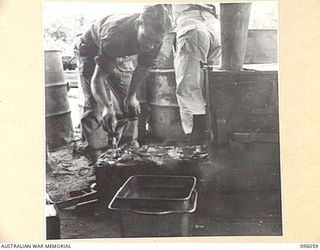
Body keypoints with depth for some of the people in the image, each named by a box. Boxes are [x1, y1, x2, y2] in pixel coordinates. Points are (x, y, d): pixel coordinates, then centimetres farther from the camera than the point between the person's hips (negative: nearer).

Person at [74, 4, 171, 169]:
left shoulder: (153, 36, -27)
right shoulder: (115, 35, -45)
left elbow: (143, 67, -8)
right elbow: (97, 78, -44)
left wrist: (131, 95, -8)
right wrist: (106, 108, -58)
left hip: (120, 56, 5)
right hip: (92, 52, -5)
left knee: (129, 105, 1)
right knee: (94, 105, -13)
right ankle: (96, 159, -10)